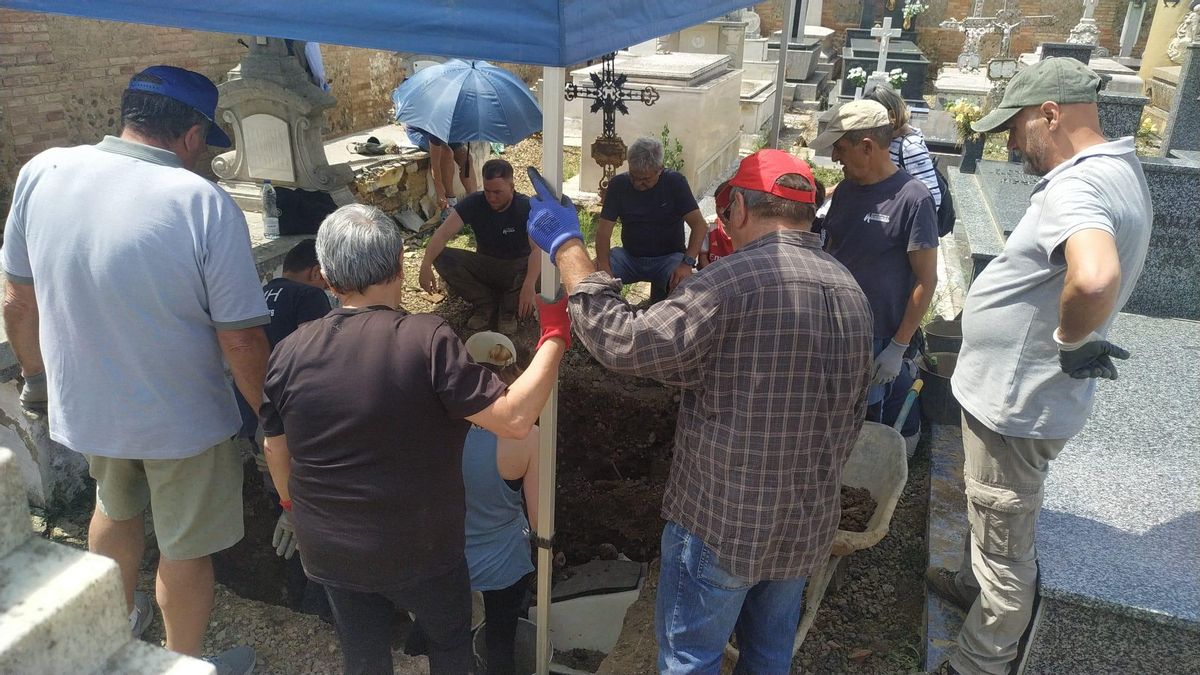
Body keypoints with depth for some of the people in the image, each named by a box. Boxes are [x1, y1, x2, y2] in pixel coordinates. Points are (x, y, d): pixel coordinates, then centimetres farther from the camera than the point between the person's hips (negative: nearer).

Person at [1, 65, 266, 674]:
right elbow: (241, 340, -21)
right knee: (184, 548, 17)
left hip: (85, 403, 5)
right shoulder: (204, 203, -25)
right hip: (181, 418, -5)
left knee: (115, 509, 32)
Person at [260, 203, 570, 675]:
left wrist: (296, 509, 22)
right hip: (421, 548, -3)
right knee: (450, 637, 26)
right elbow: (515, 420, -26)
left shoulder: (288, 353, -10)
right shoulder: (427, 340, -25)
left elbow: (276, 449, 3)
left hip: (328, 550, 4)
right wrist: (555, 336, -16)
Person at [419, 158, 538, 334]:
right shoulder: (473, 203, -13)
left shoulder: (527, 207, -22)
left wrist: (528, 287, -54)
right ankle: (485, 303, -6)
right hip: (485, 265, 3)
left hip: (517, 268, -3)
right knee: (442, 257, -21)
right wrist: (426, 265, -39)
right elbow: (443, 234, -21)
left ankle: (509, 308, -7)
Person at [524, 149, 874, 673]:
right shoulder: (853, 293, 2)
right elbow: (851, 410, 11)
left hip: (722, 520, -7)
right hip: (809, 523, 7)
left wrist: (566, 247, -16)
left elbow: (624, 344, -25)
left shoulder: (735, 281, -24)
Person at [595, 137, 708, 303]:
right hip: (629, 256, 2)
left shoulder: (675, 183, -10)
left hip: (669, 256, -2)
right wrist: (603, 264, -25)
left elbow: (700, 225, -15)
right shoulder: (619, 184, -4)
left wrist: (687, 263, -30)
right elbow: (604, 229, -8)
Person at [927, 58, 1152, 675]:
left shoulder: (1076, 186, -27)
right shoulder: (1120, 167, 7)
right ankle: (971, 585, 56)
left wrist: (1068, 339, -29)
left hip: (1016, 407, -10)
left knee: (1005, 556, 9)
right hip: (1015, 393, 10)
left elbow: (1095, 278, -48)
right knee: (993, 517, 32)